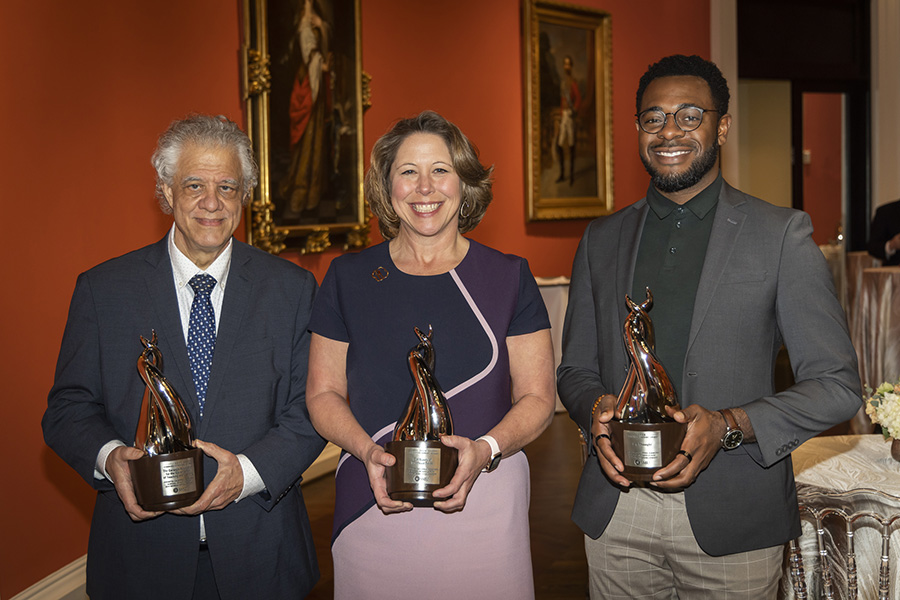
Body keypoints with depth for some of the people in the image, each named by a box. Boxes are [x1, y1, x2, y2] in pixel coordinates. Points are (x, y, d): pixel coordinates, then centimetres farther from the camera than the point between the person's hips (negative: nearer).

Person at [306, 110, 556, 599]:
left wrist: (486, 449, -17)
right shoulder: (347, 278, 3)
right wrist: (368, 451, -13)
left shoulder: (508, 277, 1)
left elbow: (537, 397, 1)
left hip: (484, 502, 0)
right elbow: (324, 393, 6)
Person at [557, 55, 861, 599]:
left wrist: (730, 425, -18)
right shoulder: (601, 240, 7)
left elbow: (837, 385, -4)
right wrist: (595, 408, -9)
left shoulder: (782, 235, -3)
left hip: (730, 520, -2)